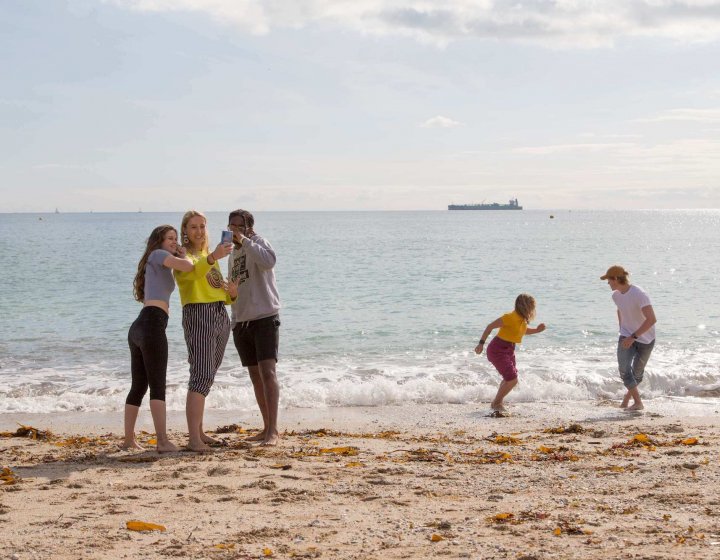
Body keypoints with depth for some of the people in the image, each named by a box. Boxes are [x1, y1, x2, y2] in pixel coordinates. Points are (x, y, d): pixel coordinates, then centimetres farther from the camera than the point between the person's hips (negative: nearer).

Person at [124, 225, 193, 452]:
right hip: (152, 325, -9)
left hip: (138, 328, 9)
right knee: (158, 385, -15)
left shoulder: (157, 267, 29)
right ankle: (163, 441, -22)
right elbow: (188, 267, -10)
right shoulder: (157, 255, 3)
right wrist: (182, 256, 11)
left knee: (138, 386, 13)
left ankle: (129, 439, 18)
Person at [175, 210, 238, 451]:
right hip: (198, 315, -8)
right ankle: (194, 438, -23)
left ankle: (198, 431, 13)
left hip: (221, 316, 8)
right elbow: (191, 271, -26)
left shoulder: (210, 256, 23)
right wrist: (212, 257, -44)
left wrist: (232, 293, 2)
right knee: (201, 375, -18)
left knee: (207, 376, 8)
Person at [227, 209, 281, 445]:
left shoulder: (258, 242, -4)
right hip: (241, 321, 8)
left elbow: (268, 261, -28)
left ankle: (273, 430, -17)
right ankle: (267, 428, 15)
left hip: (264, 317, -8)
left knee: (267, 372, -15)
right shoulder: (233, 254, 19)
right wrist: (234, 321, 11)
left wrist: (244, 240, -25)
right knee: (255, 376, 9)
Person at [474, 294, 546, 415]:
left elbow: (523, 331, 23)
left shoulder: (523, 319, 2)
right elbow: (490, 327, -18)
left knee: (509, 378, 22)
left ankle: (497, 402, 40)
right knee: (512, 380, -13)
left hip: (509, 350, 9)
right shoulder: (510, 317, -24)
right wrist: (481, 343, -18)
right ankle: (496, 403, 6)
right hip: (498, 350, -9)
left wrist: (537, 330, 6)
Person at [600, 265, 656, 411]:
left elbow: (652, 319, -31)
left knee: (637, 372, 8)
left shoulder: (639, 294, -25)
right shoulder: (616, 295, -2)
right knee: (624, 369, -14)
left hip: (645, 338, -5)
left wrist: (633, 336, -31)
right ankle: (638, 403, -7)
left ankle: (627, 398, 31)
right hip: (627, 337, 5)